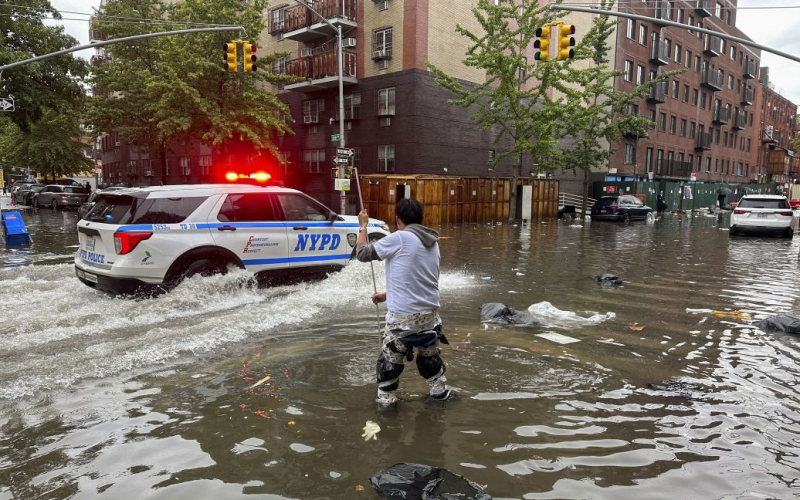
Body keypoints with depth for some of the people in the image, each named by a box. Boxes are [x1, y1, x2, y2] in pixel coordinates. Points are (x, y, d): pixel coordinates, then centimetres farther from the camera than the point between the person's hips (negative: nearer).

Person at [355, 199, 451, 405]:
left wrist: (362, 226, 9)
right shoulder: (433, 242, 9)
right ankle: (440, 391, 38)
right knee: (430, 355, 26)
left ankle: (385, 400, 19)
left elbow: (363, 253, -6)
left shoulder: (399, 238, -14)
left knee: (390, 360, 10)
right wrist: (387, 295, 23)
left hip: (403, 315, -7)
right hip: (430, 312, 7)